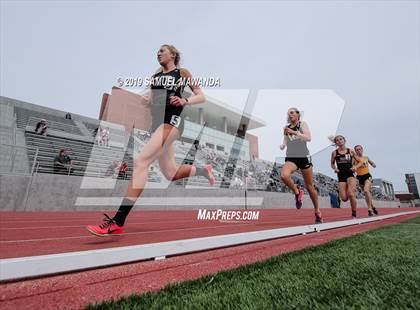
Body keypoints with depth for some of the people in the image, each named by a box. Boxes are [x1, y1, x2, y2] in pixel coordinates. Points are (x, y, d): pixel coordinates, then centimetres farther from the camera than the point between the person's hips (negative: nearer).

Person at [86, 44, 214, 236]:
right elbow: (150, 100, 24)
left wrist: (184, 101, -12)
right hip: (157, 123, 8)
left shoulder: (182, 72, 11)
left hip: (172, 121, -7)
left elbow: (201, 97, 7)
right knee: (171, 174, 8)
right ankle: (204, 170, 34)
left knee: (140, 162, -23)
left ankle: (117, 223, -21)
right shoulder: (155, 75, 27)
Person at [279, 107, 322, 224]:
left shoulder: (302, 124, 1)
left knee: (309, 187, 7)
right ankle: (297, 192, -4)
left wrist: (294, 132, -24)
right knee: (283, 175, -32)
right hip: (290, 158, 2)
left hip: (304, 157, -2)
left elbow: (308, 138, -14)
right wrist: (282, 146, -2)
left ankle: (317, 212, 27)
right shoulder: (286, 128, 11)